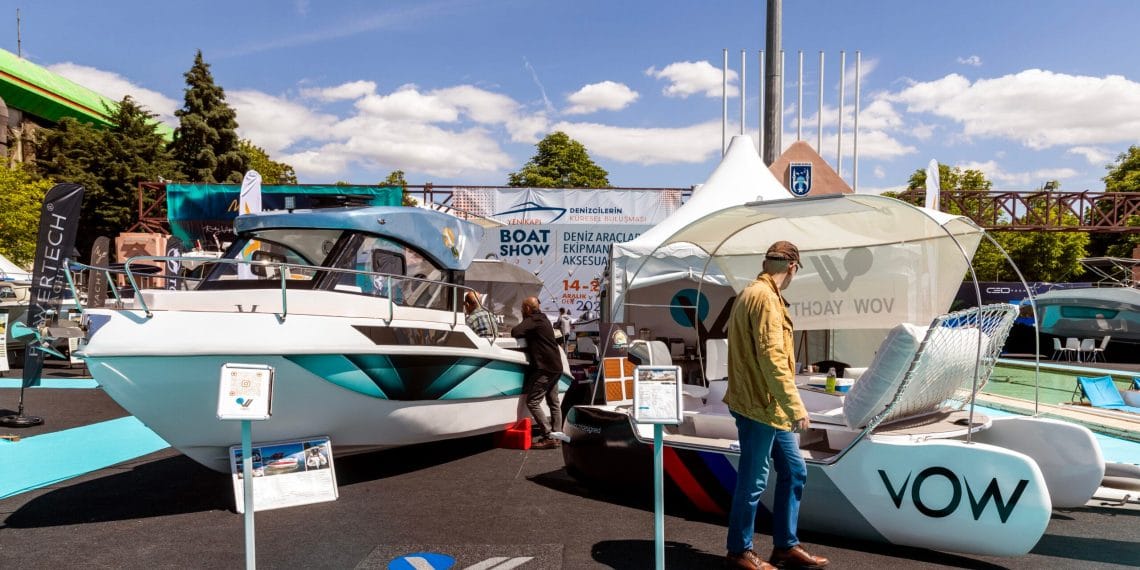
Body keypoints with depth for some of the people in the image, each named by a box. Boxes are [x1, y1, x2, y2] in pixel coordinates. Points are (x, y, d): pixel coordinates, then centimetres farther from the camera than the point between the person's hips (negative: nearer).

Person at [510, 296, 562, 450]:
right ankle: (556, 435, 16)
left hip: (544, 368, -10)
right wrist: (524, 333, 13)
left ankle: (549, 437, -12)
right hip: (556, 367, 10)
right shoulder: (544, 319, 18)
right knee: (554, 402, 12)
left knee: (532, 402, -9)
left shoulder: (532, 320, -12)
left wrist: (515, 331, -1)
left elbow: (515, 332, -22)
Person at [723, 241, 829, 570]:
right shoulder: (765, 298, -17)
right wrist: (795, 406, -23)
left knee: (794, 472, 16)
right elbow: (772, 357, -24)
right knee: (753, 481, 2)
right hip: (760, 407, -10)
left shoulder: (753, 294, 16)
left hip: (771, 407, 10)